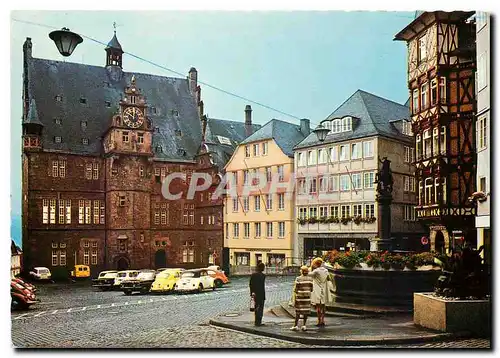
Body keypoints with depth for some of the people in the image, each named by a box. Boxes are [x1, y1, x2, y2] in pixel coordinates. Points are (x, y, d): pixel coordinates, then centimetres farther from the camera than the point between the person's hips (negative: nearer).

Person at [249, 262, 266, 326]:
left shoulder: (253, 275, 4)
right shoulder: (262, 275, -14)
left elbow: (250, 284, 5)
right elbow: (262, 286, -14)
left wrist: (251, 293, 11)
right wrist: (264, 295, -10)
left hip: (255, 293, 6)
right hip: (260, 294, -6)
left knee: (256, 307, 16)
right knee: (260, 308, 2)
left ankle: (257, 321, 22)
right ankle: (258, 322, 2)